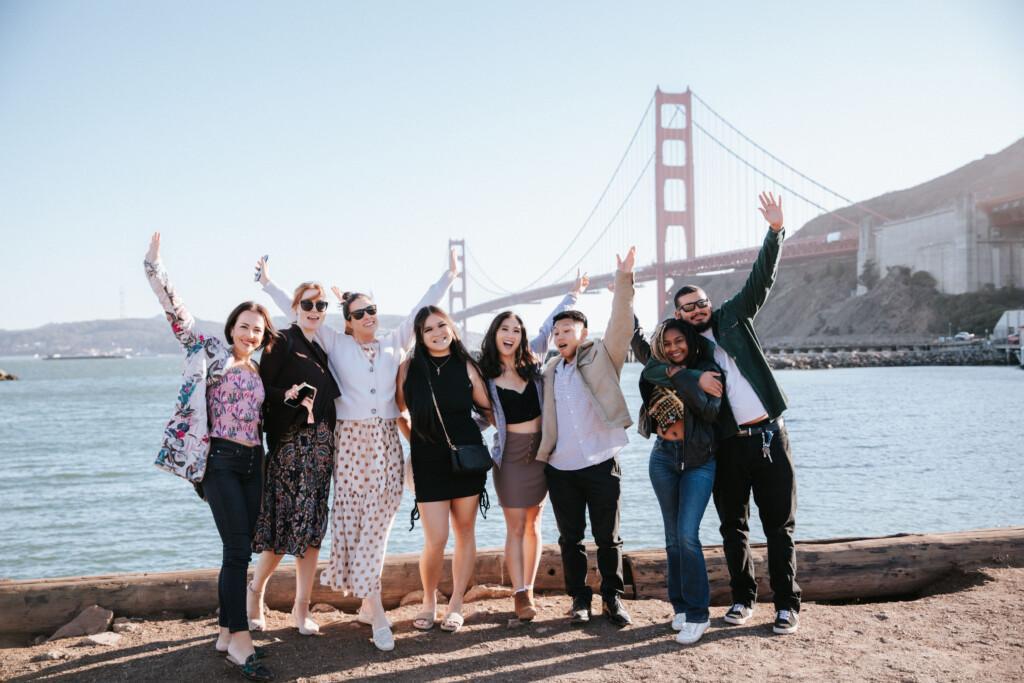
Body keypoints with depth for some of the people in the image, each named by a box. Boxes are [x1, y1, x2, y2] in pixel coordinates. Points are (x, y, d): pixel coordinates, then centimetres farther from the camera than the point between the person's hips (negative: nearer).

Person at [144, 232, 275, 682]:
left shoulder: (258, 371, 15)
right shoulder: (210, 353, -1)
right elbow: (177, 312, -7)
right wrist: (154, 265, -13)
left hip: (252, 462, 6)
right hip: (220, 460, -6)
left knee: (240, 551, 8)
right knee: (238, 549, -11)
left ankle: (227, 633, 18)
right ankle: (240, 639, -5)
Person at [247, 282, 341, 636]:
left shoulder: (322, 348, 17)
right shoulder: (282, 342, -2)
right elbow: (262, 389, -9)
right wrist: (288, 396, -23)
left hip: (322, 445, 6)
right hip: (290, 443, -6)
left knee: (313, 527, 6)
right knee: (288, 526, -6)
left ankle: (302, 608, 13)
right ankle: (256, 590, 18)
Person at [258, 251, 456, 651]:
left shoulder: (394, 343, 10)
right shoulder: (336, 344, 4)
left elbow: (421, 310, 14)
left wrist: (448, 277, 17)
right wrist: (268, 284, 6)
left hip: (387, 443, 2)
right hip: (351, 441, -2)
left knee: (377, 523, 1)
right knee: (351, 520, -4)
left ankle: (366, 601, 11)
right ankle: (375, 610, 1)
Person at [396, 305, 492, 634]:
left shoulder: (466, 367, 0)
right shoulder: (409, 368, -1)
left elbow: (487, 409, 9)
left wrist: (463, 431, 6)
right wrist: (415, 439, 6)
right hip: (428, 461, -1)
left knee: (465, 532, 7)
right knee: (436, 540, -6)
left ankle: (456, 604, 21)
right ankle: (429, 601, 18)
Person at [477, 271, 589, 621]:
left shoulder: (531, 363, 3)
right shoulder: (485, 375, -5)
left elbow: (548, 328, 14)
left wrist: (572, 296, 21)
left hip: (540, 450, 4)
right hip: (511, 453, -3)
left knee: (533, 524, 10)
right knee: (515, 527, -1)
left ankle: (529, 590, 18)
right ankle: (519, 594, 6)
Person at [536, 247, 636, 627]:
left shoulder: (602, 356, 1)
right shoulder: (550, 371, 14)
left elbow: (622, 323, -14)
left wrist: (624, 278, -24)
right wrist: (542, 456, 11)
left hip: (601, 464, -4)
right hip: (561, 468, 4)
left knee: (608, 537, 4)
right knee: (570, 538, 9)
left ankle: (613, 597, 16)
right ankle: (579, 599, 20)